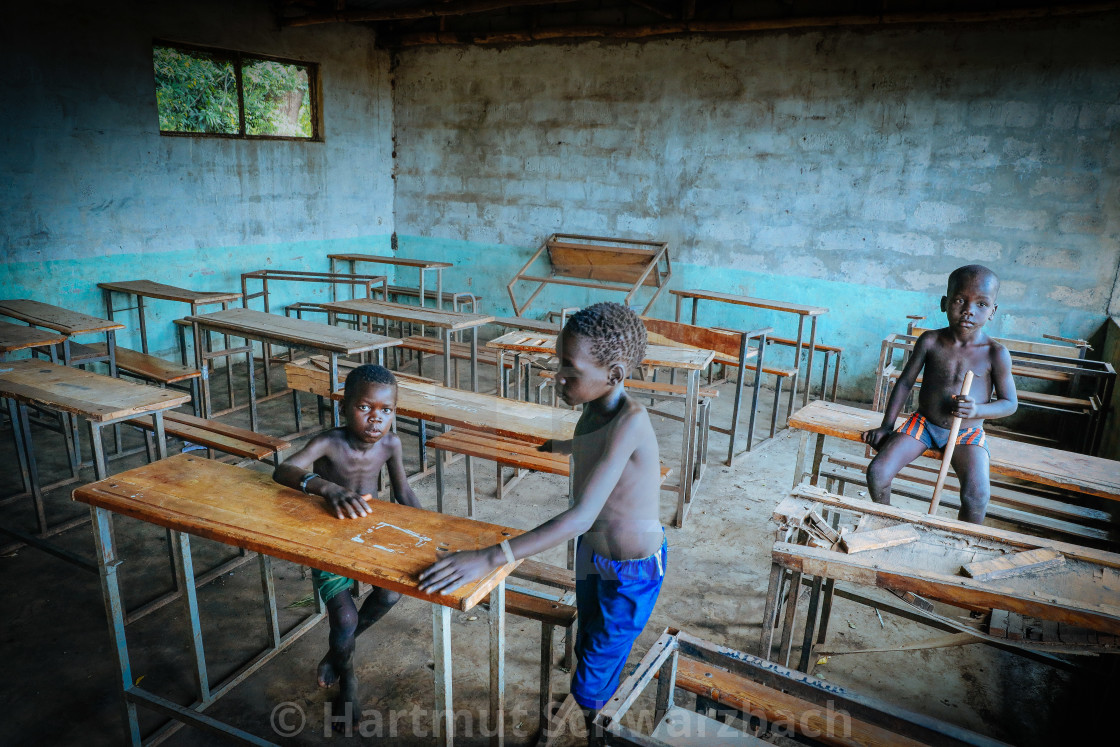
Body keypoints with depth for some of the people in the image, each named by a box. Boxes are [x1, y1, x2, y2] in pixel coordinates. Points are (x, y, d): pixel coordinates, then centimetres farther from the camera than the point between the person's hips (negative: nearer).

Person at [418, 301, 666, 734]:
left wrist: (488, 560, -44)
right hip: (590, 553, 8)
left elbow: (582, 516, -40)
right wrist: (554, 447, 41)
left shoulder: (629, 422, -35)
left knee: (593, 678, 9)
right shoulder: (594, 408, -10)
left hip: (631, 572, -8)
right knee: (585, 645, 26)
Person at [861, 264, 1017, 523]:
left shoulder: (996, 354, -10)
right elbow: (905, 382, 1)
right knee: (877, 473, -16)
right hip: (923, 424, 2)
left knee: (977, 495, -26)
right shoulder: (930, 341, -7)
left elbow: (1010, 403, -3)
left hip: (967, 433, -1)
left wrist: (978, 410, -25)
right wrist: (887, 426, 1)